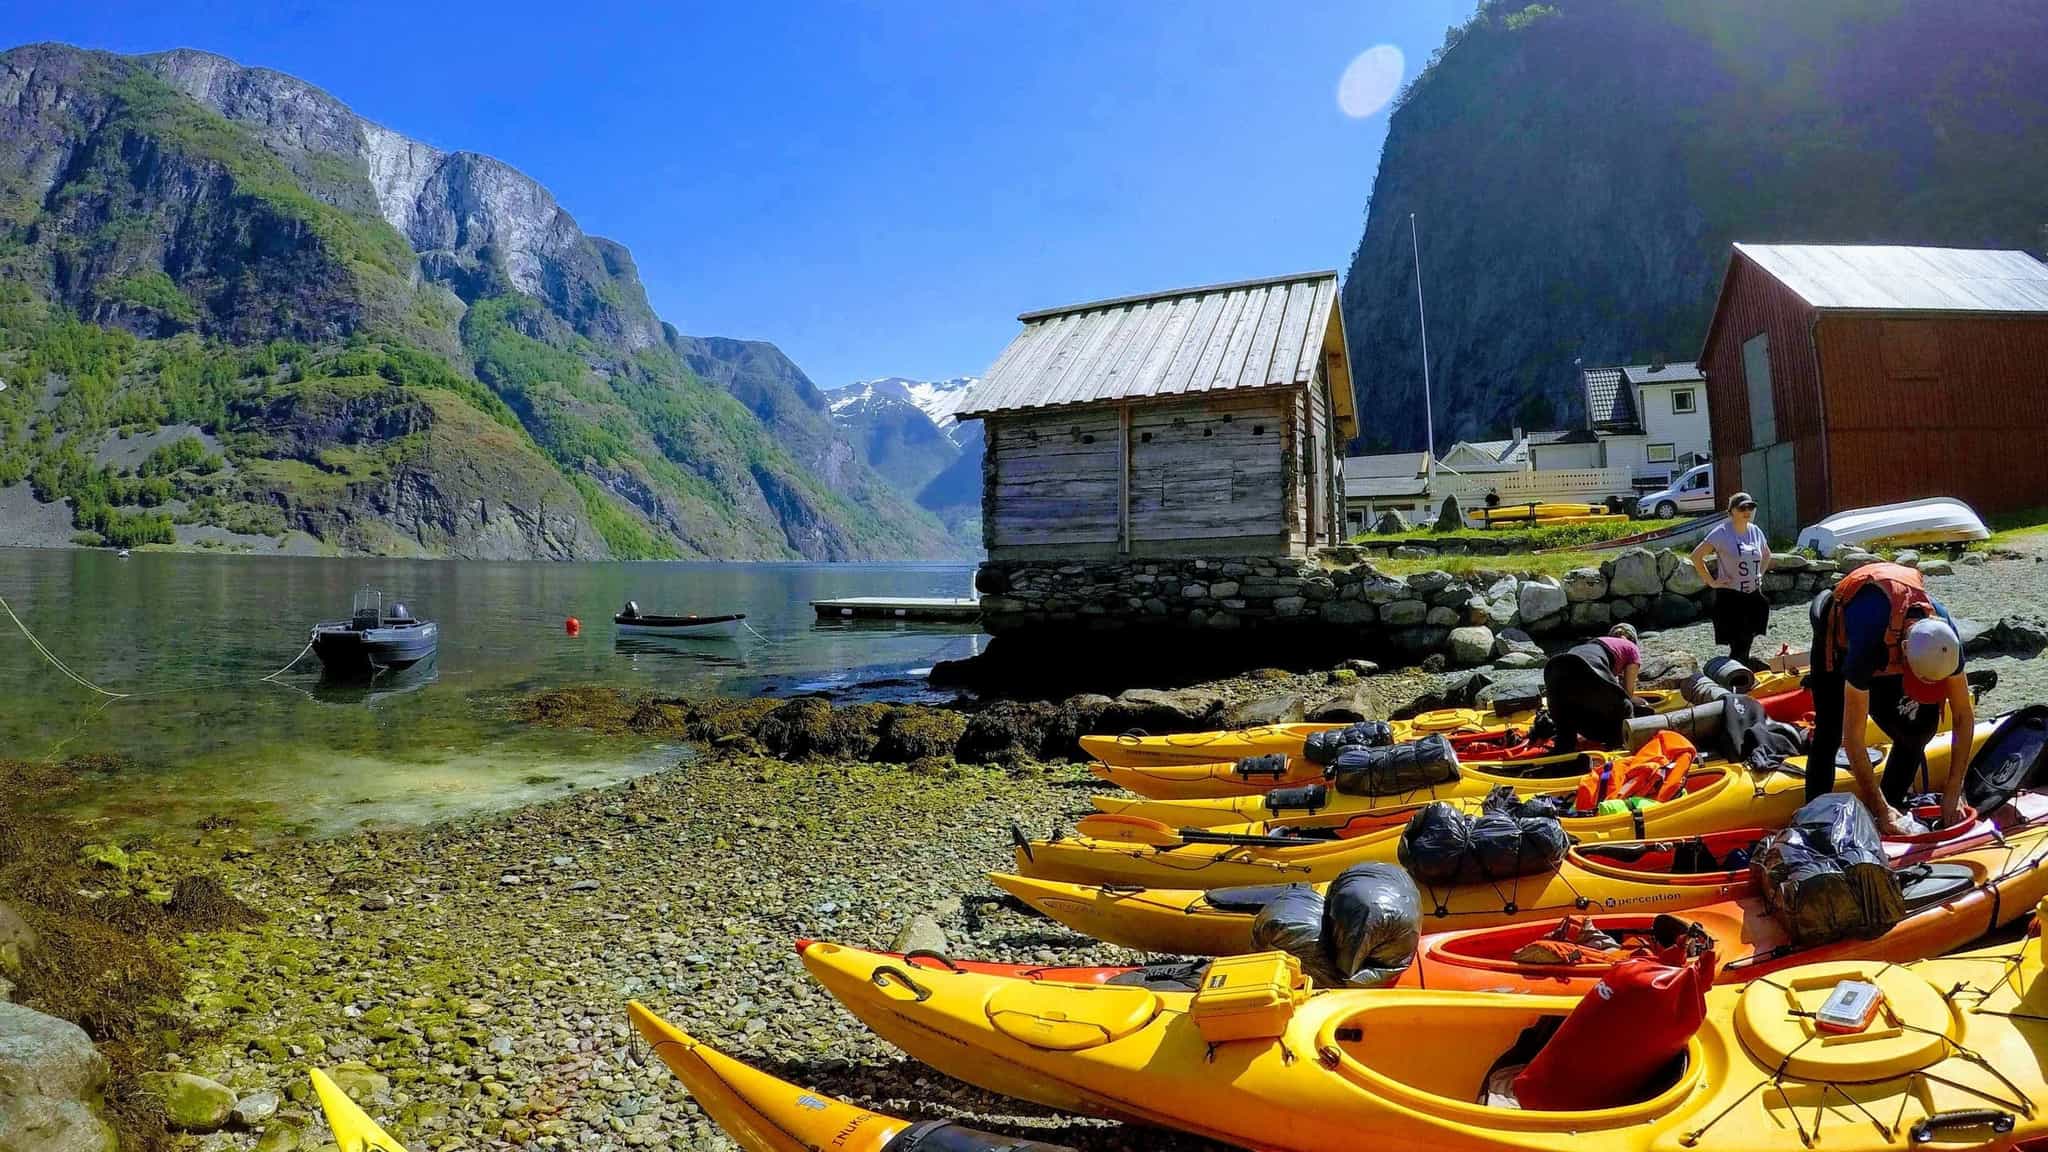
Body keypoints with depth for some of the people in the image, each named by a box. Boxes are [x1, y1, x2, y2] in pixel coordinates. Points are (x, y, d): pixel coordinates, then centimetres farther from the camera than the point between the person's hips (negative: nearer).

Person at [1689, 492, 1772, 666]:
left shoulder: (1756, 531, 7)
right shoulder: (1722, 533, -12)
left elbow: (1767, 555, 26)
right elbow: (1696, 556, -13)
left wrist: (1759, 575, 13)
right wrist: (1711, 581, -13)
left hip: (1754, 595, 6)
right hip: (1730, 596, -6)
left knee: (1748, 643, 10)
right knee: (1738, 645, -7)